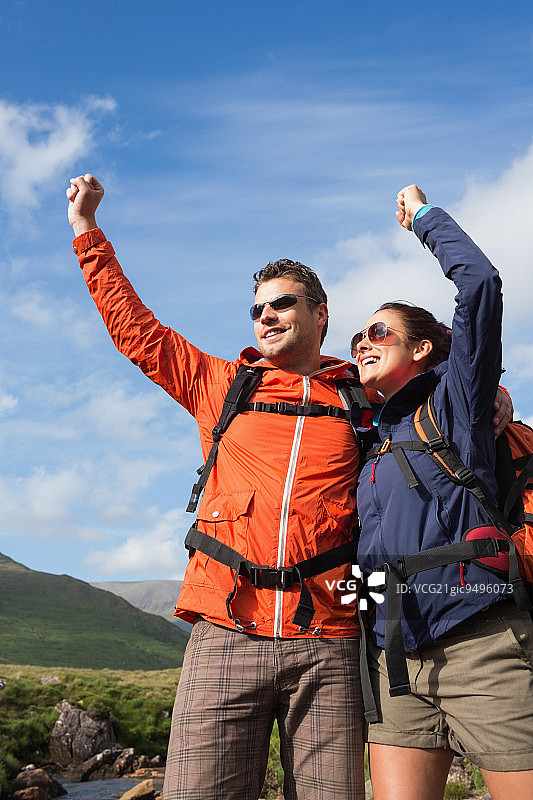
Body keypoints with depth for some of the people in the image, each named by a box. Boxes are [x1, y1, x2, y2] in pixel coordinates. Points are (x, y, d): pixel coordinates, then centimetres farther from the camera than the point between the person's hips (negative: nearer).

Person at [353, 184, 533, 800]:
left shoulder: (454, 397, 5)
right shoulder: (370, 440, 21)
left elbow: (480, 282, -5)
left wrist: (423, 216, 7)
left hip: (482, 641, -5)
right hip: (396, 656, 6)